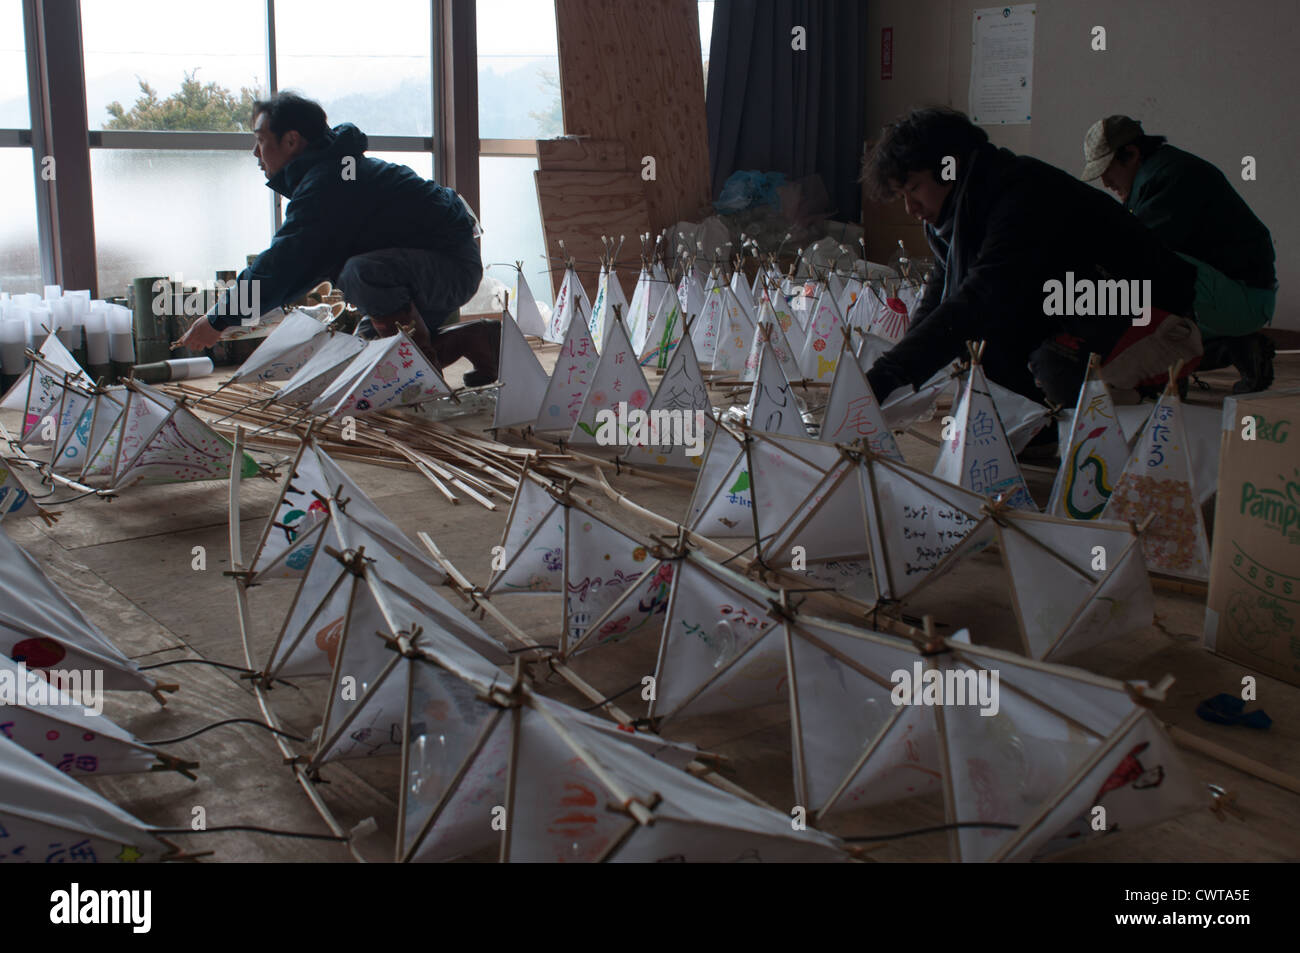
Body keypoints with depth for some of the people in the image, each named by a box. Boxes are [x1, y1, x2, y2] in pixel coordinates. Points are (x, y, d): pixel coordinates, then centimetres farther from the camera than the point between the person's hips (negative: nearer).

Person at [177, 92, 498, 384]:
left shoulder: (327, 182, -21)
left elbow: (284, 263, -23)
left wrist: (219, 320, -14)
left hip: (452, 265, -11)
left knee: (362, 273, -36)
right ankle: (474, 339, 18)